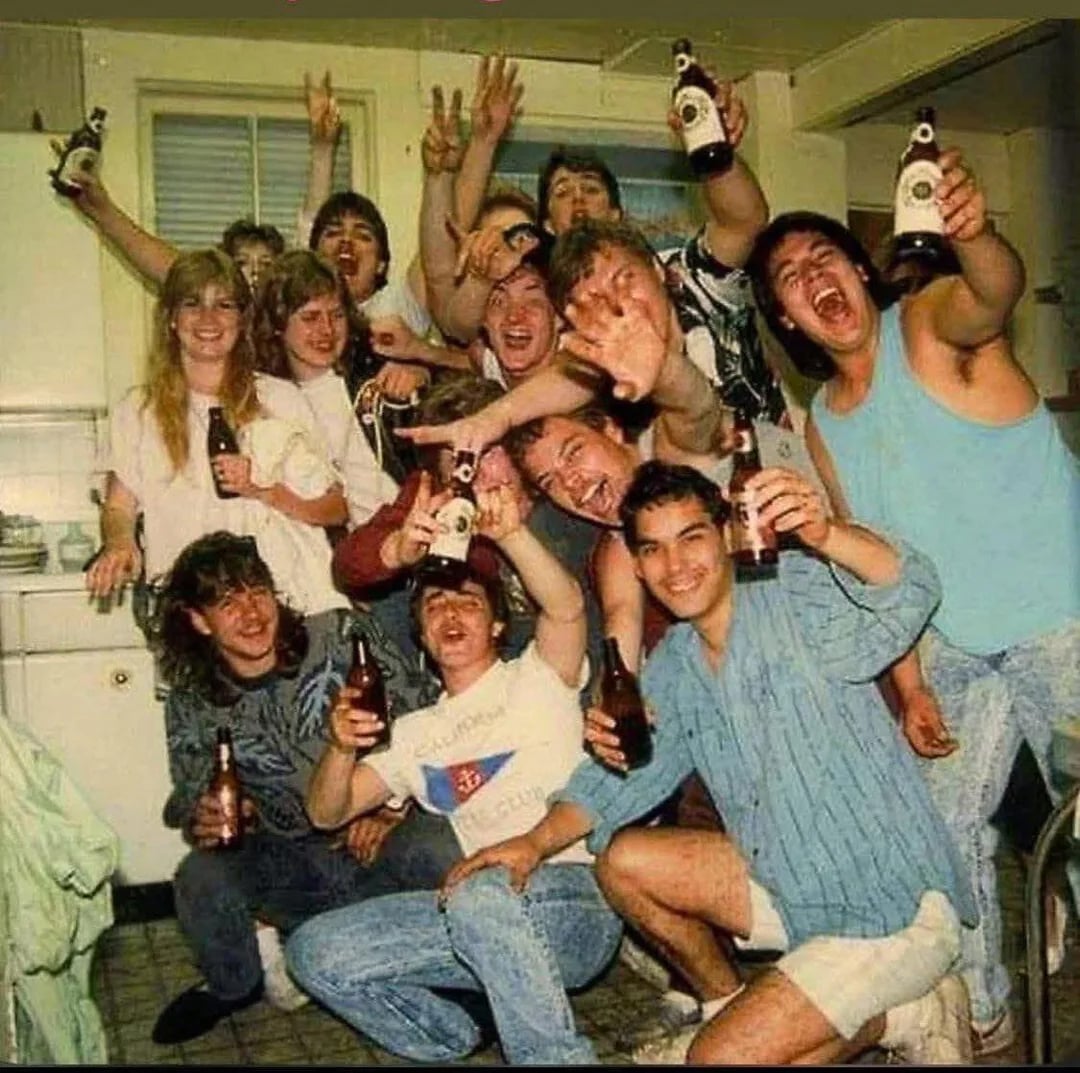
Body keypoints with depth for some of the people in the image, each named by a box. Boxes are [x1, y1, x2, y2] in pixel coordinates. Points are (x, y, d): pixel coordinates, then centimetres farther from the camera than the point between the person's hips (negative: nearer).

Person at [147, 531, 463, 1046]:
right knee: (200, 879, -27)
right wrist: (204, 822, -16)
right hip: (282, 865, 2)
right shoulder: (192, 705, 2)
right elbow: (192, 799, 8)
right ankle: (234, 984, 7)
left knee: (439, 850, -34)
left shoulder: (341, 636, -3)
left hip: (377, 848, -2)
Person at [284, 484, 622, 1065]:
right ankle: (455, 1044, 4)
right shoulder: (416, 733, 22)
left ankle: (555, 1053, -21)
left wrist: (511, 534, -31)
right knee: (314, 951, -8)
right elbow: (327, 813, 14)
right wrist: (342, 747, -7)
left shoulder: (535, 680, 8)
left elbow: (567, 607, -14)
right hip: (479, 912, 5)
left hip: (576, 896, -5)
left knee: (477, 893, -38)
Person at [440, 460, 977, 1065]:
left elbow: (910, 593, -32)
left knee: (719, 1056, -14)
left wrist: (825, 536, -53)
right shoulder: (671, 669, 7)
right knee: (623, 861, 1)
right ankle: (731, 1009, 16)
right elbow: (625, 777, 12)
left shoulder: (797, 594, -14)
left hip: (899, 908, -7)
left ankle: (900, 1017, 6)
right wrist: (537, 843, -3)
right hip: (793, 890, 7)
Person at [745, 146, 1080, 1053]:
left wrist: (974, 234, -59)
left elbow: (995, 293, -36)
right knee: (943, 829, 8)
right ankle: (980, 1019, 28)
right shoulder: (823, 424, 6)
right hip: (953, 646, 6)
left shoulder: (927, 324, -10)